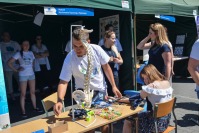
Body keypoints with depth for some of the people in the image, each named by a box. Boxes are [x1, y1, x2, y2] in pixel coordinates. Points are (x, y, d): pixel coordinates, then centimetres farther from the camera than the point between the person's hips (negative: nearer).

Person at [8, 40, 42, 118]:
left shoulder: (31, 53, 6)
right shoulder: (19, 54, -8)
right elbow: (9, 63, -9)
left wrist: (31, 67, 6)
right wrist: (16, 70, -11)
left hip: (31, 74, 4)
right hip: (23, 76, -4)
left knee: (33, 92, 12)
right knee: (23, 94, 2)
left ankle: (35, 107, 25)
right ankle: (23, 111, 9)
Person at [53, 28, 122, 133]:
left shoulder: (96, 49, -18)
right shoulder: (69, 59, -23)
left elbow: (106, 67, -5)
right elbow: (63, 82, -22)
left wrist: (113, 86, -4)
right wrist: (60, 100, -38)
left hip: (101, 90, 2)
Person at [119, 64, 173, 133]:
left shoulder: (152, 86, -22)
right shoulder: (167, 82, 2)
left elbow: (139, 98, -11)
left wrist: (121, 100, 0)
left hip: (157, 122, -9)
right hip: (166, 119, 9)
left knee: (128, 121, 4)